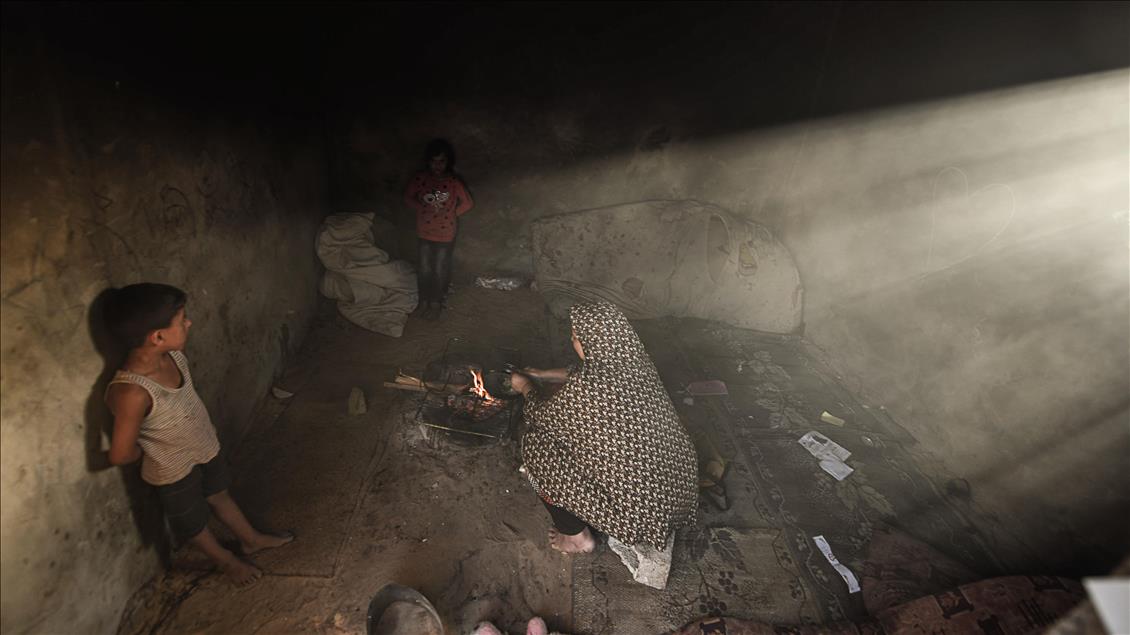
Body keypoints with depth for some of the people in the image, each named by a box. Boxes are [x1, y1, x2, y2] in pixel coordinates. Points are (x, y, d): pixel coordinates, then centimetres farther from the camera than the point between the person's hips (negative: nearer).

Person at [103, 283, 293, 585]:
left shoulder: (173, 355, -18)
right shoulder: (131, 392, -39)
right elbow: (121, 455, -26)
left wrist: (206, 429, 6)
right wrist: (153, 446, -8)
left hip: (206, 447, 6)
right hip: (174, 470, -6)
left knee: (219, 494, 30)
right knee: (193, 522, 23)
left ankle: (250, 539, 53)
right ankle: (225, 559, 50)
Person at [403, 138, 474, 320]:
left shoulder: (454, 182, -16)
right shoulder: (420, 178, -13)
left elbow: (468, 203, -3)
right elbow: (408, 197, 2)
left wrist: (451, 213, -6)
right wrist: (423, 208, -10)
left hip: (446, 235, -1)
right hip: (424, 233, 1)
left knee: (440, 270, 12)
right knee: (424, 268, 13)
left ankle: (436, 301, 33)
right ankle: (424, 299, 35)